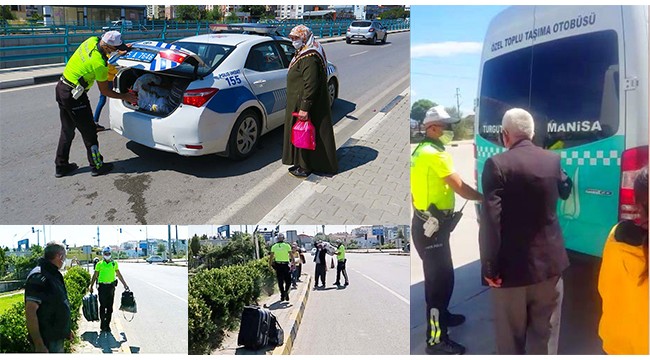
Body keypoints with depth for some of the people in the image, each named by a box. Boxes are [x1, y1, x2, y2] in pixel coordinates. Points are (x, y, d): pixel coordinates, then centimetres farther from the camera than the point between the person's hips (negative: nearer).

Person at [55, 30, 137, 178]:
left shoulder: (93, 40, -4)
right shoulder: (100, 64, -24)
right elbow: (105, 91, -10)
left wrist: (124, 49, 17)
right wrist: (125, 97, 1)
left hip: (61, 87, 9)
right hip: (74, 96, -9)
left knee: (67, 131, 18)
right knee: (89, 132, 5)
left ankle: (61, 166, 27)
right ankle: (97, 166, 17)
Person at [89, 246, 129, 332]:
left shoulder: (114, 263, 6)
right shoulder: (99, 264, 2)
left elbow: (119, 274, 14)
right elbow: (95, 275, 7)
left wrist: (124, 284, 15)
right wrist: (91, 286, 5)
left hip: (111, 286, 2)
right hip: (102, 286, -2)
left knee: (110, 307, 5)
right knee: (102, 306, 0)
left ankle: (107, 325, 13)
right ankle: (102, 324, 11)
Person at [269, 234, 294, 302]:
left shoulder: (274, 246, 2)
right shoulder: (287, 246, -4)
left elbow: (271, 257, 2)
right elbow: (291, 256, -5)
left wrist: (270, 265, 9)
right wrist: (293, 264, 1)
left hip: (278, 265, 2)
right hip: (286, 265, -2)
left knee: (280, 281, 10)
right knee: (288, 281, 9)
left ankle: (282, 295, 11)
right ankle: (286, 291, -14)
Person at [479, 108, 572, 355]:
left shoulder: (497, 164, -16)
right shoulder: (553, 160, 1)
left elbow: (491, 219, -21)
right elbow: (565, 191, 23)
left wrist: (490, 267, -15)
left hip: (512, 266, -4)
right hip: (549, 262, 5)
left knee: (511, 337, 11)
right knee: (545, 335, 17)